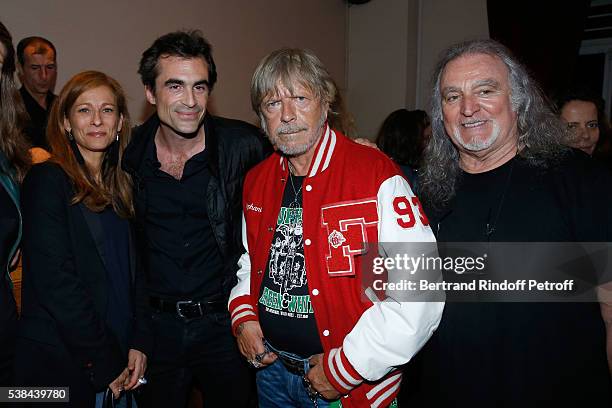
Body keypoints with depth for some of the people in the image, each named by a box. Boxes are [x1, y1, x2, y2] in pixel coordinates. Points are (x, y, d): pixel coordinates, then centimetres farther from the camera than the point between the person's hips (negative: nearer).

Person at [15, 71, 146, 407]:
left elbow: (130, 274, 7)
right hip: (58, 360, -5)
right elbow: (55, 282, -18)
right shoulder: (48, 180, -12)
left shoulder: (120, 185, 7)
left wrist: (138, 344, -4)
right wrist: (106, 363, -14)